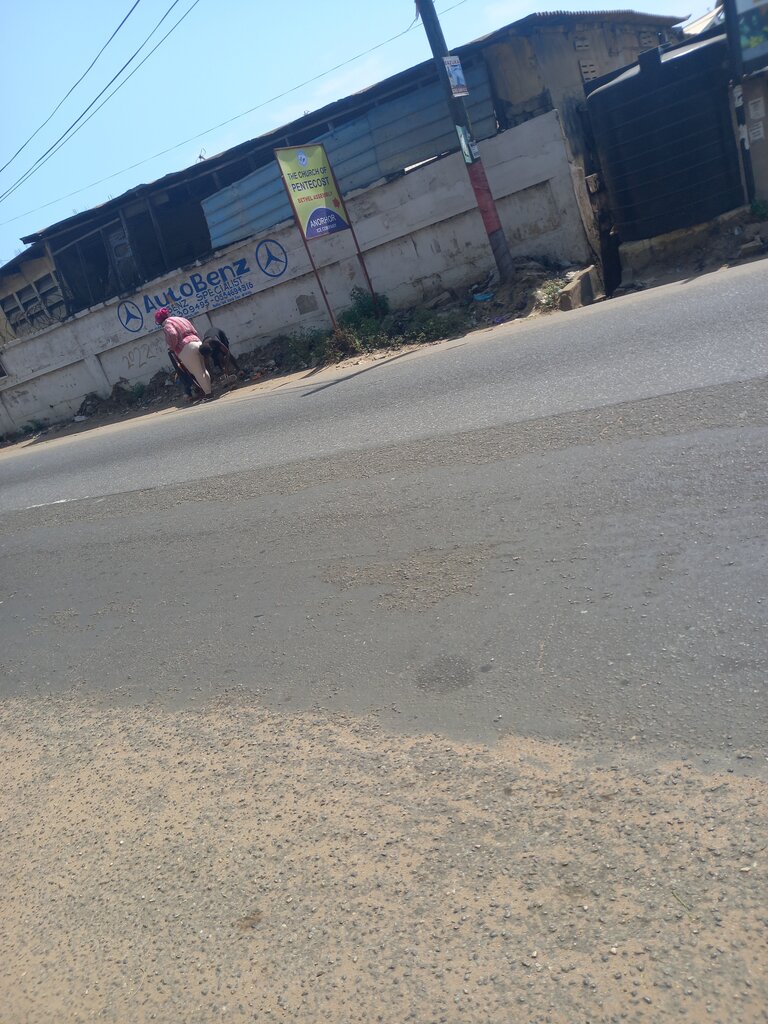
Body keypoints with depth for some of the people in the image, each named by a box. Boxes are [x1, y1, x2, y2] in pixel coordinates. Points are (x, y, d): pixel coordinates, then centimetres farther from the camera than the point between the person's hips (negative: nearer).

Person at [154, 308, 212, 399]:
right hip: (198, 343, 8)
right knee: (203, 370, 14)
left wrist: (172, 348, -7)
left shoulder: (167, 324, -1)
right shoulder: (181, 319, 24)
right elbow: (195, 332, 23)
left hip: (186, 349, -8)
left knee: (198, 373, -2)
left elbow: (172, 335, -21)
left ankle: (208, 393, 2)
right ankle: (210, 389, 20)